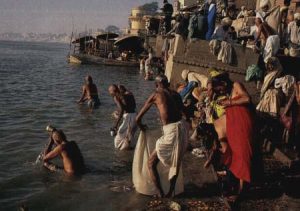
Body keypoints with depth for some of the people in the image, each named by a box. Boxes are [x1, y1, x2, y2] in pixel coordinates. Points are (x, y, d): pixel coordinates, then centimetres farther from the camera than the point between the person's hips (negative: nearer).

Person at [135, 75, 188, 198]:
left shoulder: (155, 95, 2)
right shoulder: (176, 94, 15)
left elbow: (138, 118, 7)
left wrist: (141, 126, 29)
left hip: (170, 131, -6)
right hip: (181, 127, 6)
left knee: (151, 163, 5)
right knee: (175, 163, 24)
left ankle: (161, 195, 0)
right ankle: (170, 193, 33)